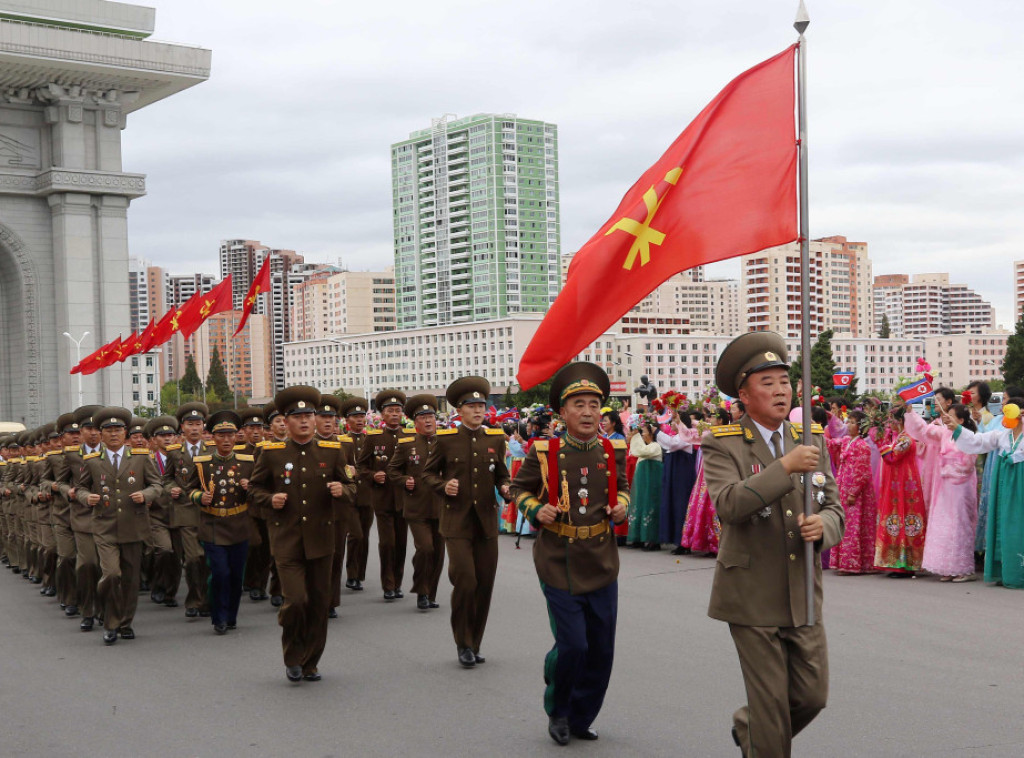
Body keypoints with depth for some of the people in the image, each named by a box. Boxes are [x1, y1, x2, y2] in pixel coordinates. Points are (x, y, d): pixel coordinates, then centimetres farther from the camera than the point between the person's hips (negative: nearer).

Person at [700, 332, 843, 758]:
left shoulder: (812, 441, 8)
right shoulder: (723, 446, -7)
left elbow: (833, 509, 8)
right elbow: (727, 505, -24)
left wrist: (823, 525, -16)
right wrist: (785, 467, -28)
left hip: (803, 596, 5)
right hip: (752, 598, -5)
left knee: (813, 695, 9)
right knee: (770, 703, 1)